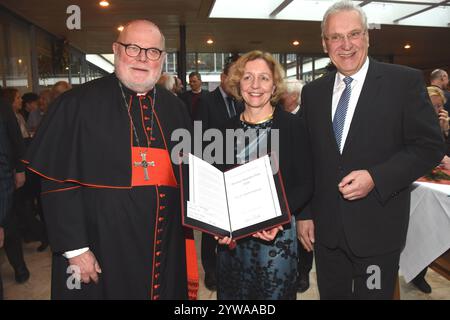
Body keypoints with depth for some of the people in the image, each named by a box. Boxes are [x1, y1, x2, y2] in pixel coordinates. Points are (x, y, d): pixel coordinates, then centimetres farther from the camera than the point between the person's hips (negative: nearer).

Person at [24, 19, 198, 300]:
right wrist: (75, 248, -12)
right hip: (103, 251, -3)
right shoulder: (77, 104, -8)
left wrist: (187, 238, 5)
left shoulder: (175, 109, 5)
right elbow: (58, 182, -9)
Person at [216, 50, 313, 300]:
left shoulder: (291, 125, -5)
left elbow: (304, 184, -6)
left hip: (277, 235, -3)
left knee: (274, 293, 11)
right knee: (231, 293, 16)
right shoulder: (229, 128, 3)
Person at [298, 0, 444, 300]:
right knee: (331, 293, 19)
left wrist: (375, 177, -20)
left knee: (373, 294, 13)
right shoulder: (313, 92, 4)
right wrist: (304, 214, 5)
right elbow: (307, 159, 6)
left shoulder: (405, 82, -6)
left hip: (378, 228, -3)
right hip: (325, 229, 3)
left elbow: (430, 146, -6)